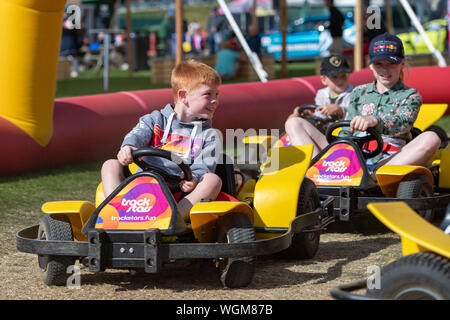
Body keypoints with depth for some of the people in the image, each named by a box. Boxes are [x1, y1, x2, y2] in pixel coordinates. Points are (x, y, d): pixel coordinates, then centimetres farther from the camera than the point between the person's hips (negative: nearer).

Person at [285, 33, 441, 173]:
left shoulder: (410, 96, 11)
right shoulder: (358, 93, 24)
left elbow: (403, 123, -10)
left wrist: (374, 121, -33)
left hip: (386, 159, -3)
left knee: (431, 139, -33)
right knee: (294, 124, -4)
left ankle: (375, 176, -47)